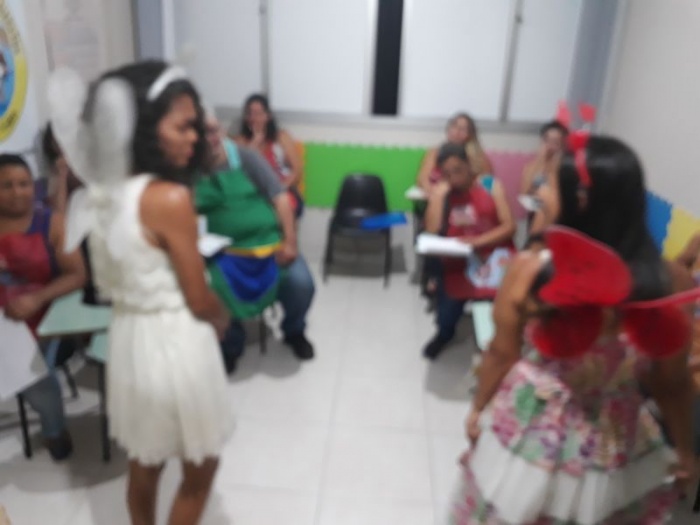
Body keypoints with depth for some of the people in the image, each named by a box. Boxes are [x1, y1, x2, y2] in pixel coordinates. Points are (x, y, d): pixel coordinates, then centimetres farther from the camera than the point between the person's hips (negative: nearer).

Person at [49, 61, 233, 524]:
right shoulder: (170, 198, -24)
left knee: (144, 463, 28)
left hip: (127, 337, 8)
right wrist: (225, 318, 3)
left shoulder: (101, 190, 1)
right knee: (199, 472, 17)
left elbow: (113, 277, 9)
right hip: (176, 344, -7)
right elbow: (199, 301, -17)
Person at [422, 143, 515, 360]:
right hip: (457, 259, 0)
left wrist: (478, 241, -20)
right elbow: (432, 232, -9)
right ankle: (444, 332, 30)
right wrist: (439, 195, -12)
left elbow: (510, 226, -5)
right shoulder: (440, 192, 3)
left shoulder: (491, 186, 1)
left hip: (493, 252, 1)